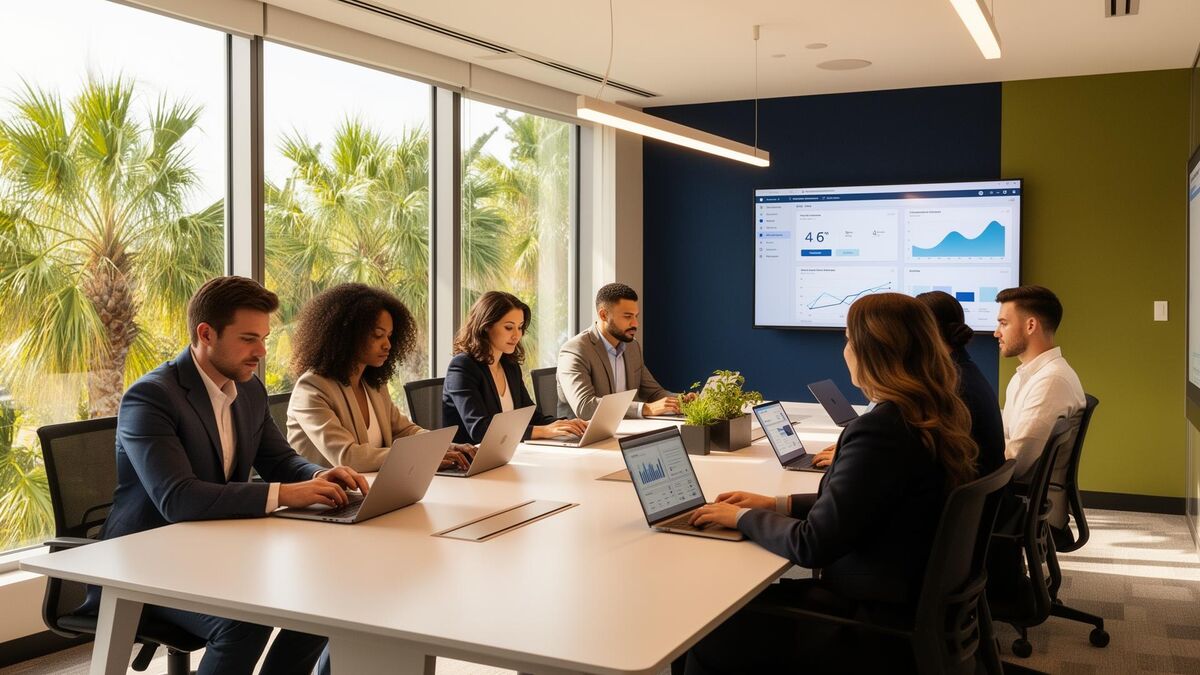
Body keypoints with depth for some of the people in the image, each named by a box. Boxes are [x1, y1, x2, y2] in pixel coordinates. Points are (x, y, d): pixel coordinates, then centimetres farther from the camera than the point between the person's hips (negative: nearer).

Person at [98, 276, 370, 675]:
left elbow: (280, 459, 13)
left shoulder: (250, 390, 4)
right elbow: (177, 499, -31)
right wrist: (283, 494, -34)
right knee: (246, 621, -31)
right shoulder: (150, 397, -20)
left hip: (218, 552, 8)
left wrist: (319, 477, -11)